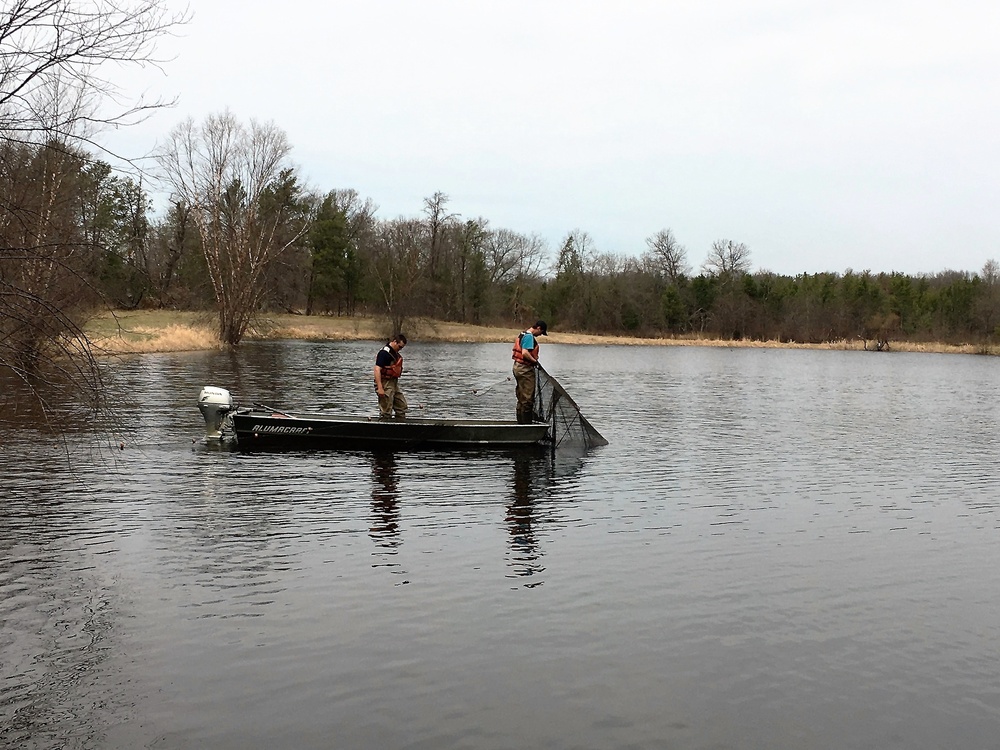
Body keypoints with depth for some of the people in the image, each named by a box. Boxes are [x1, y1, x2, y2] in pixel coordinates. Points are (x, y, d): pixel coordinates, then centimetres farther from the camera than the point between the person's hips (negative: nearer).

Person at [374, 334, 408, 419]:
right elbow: (377, 370, -24)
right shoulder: (384, 353, -17)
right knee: (386, 411, -5)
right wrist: (380, 388, -28)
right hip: (385, 384, -10)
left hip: (394, 383, 10)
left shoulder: (395, 353, 13)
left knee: (402, 407, 13)